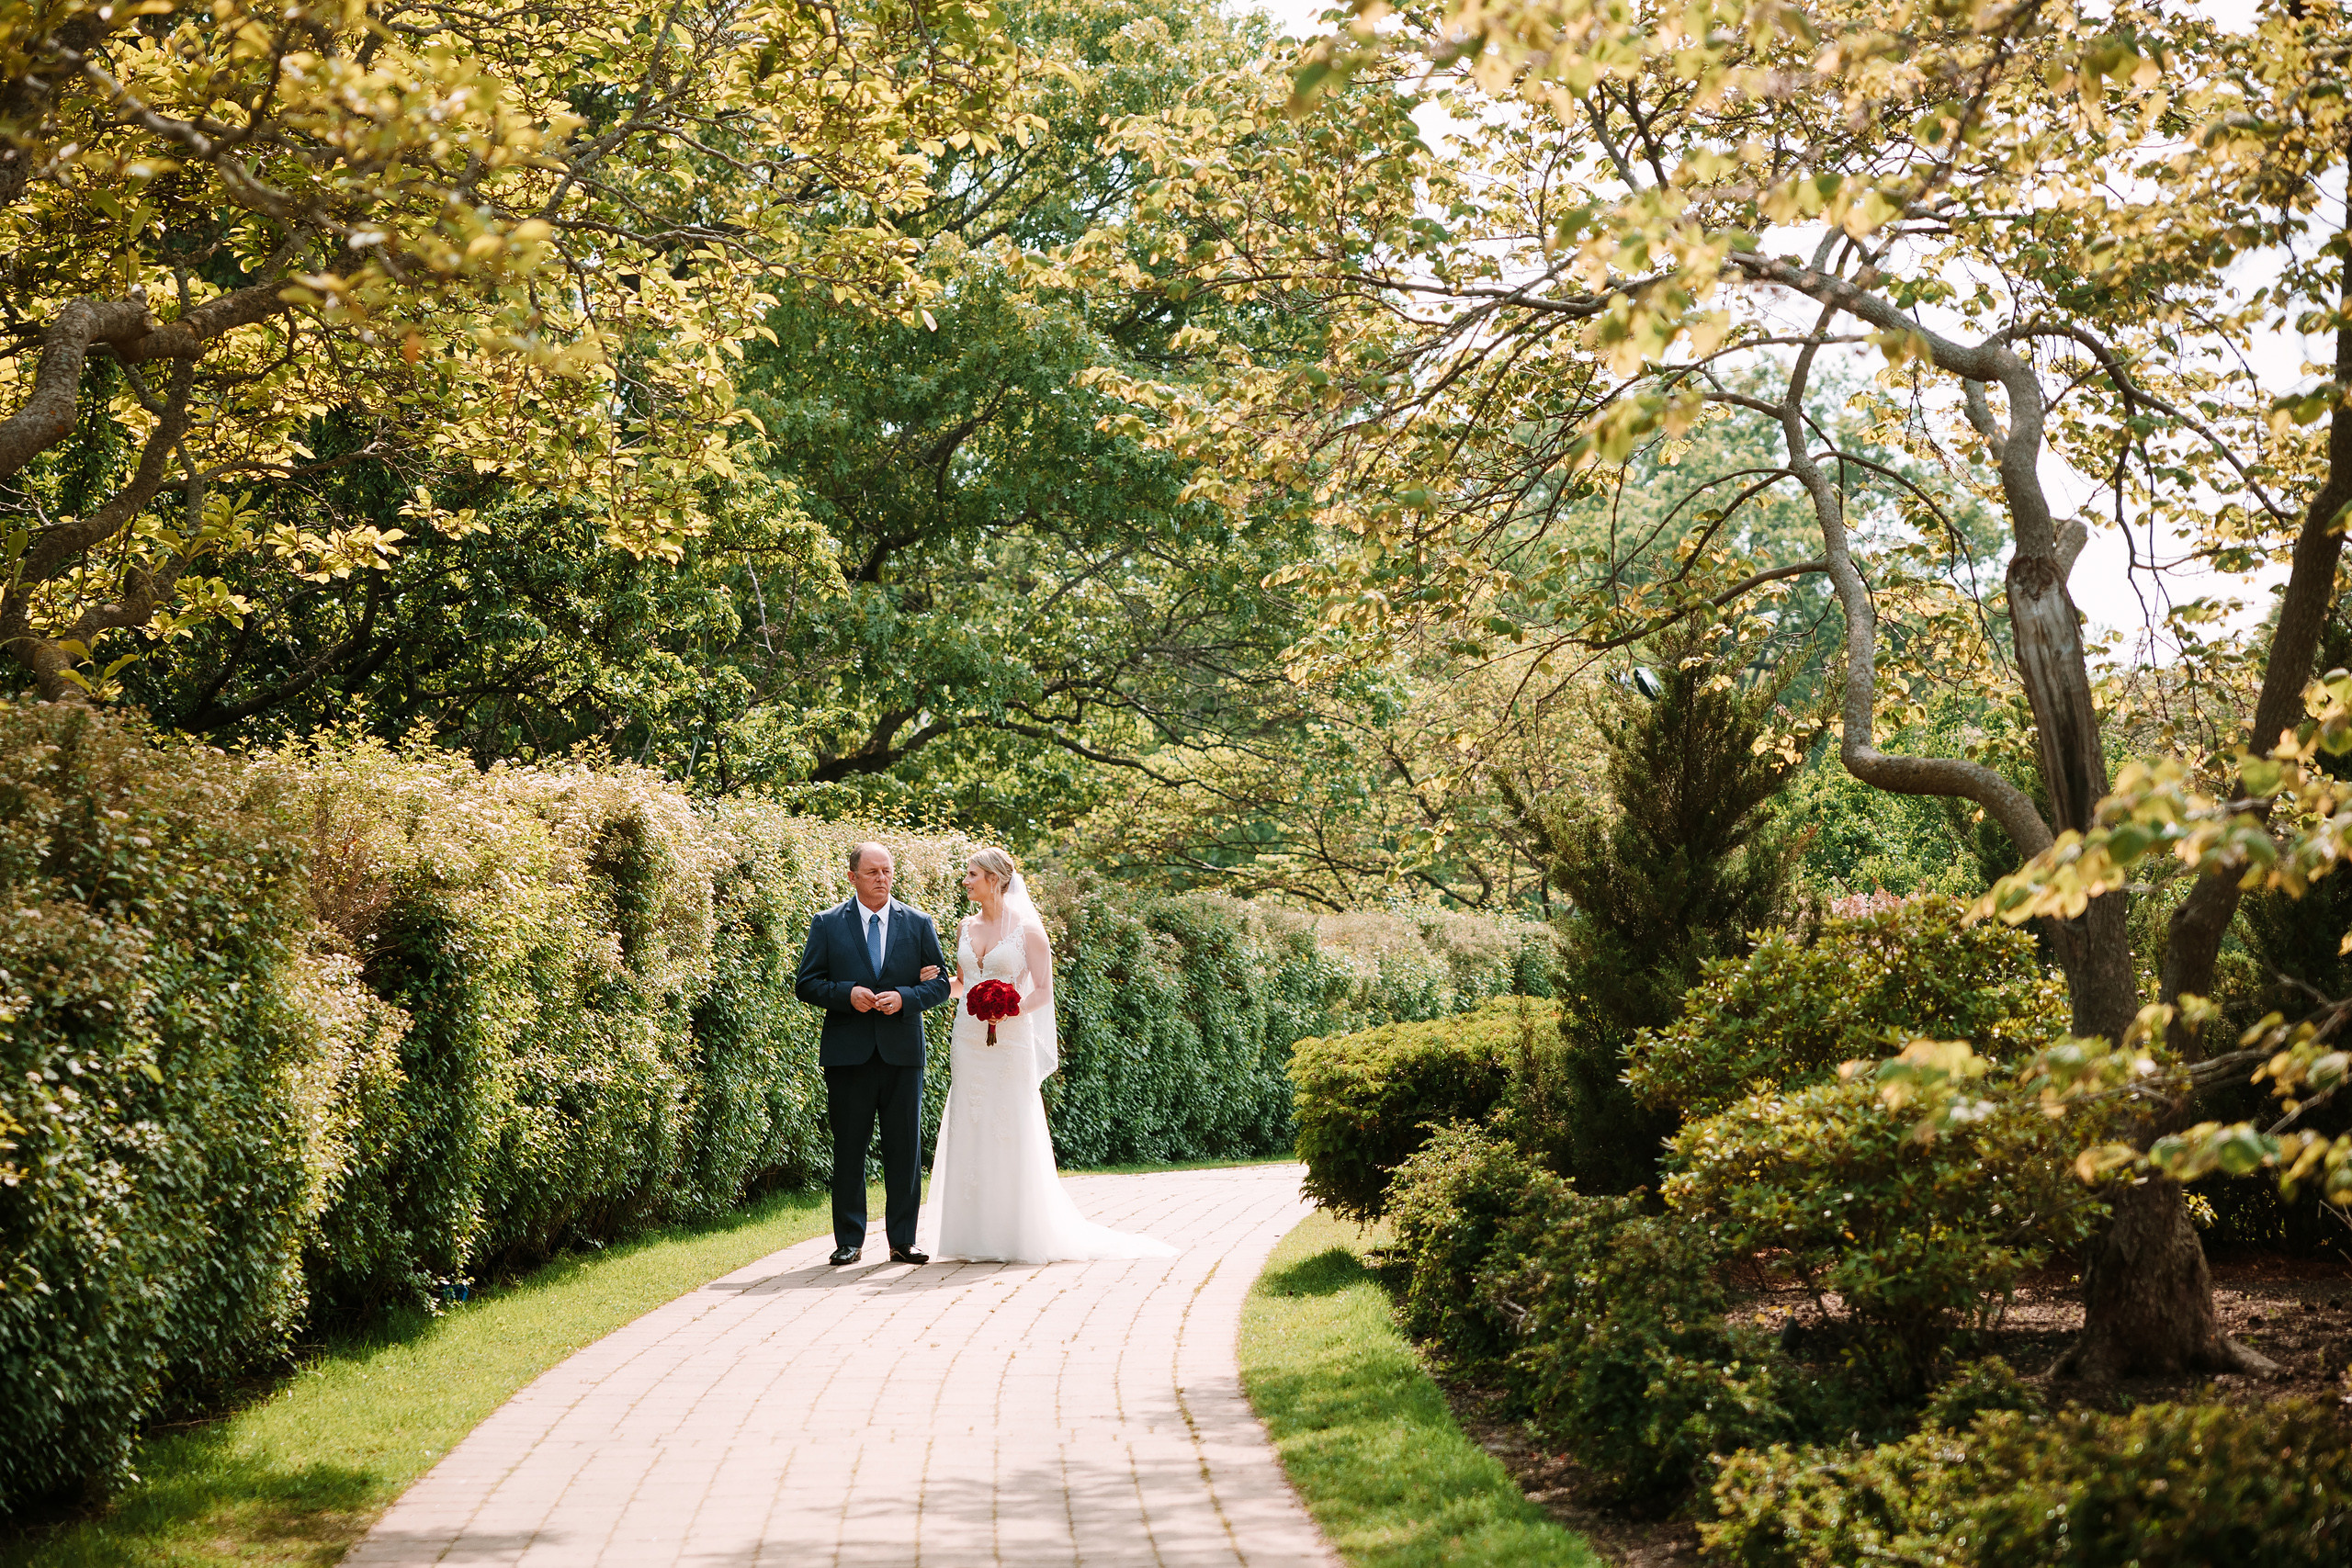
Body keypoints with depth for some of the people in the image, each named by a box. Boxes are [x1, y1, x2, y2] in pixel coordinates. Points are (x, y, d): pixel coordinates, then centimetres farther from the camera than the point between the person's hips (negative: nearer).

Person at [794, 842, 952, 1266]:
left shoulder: (919, 924, 8)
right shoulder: (827, 925, 5)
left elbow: (939, 984, 7)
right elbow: (807, 984, 3)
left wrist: (904, 997, -12)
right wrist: (847, 994, -14)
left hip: (903, 1053, 1)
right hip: (848, 1052, -1)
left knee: (904, 1150, 3)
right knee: (848, 1150, 3)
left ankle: (902, 1241, 10)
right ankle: (849, 1241, 11)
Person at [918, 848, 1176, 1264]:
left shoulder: (1027, 929, -4)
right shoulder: (966, 928, 12)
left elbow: (1043, 991, -5)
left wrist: (1012, 1009, -21)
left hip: (1009, 1042, -5)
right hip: (968, 1040, 5)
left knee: (1010, 1133, -4)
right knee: (970, 1132, 3)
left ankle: (1015, 1233, 4)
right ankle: (976, 1233, 9)